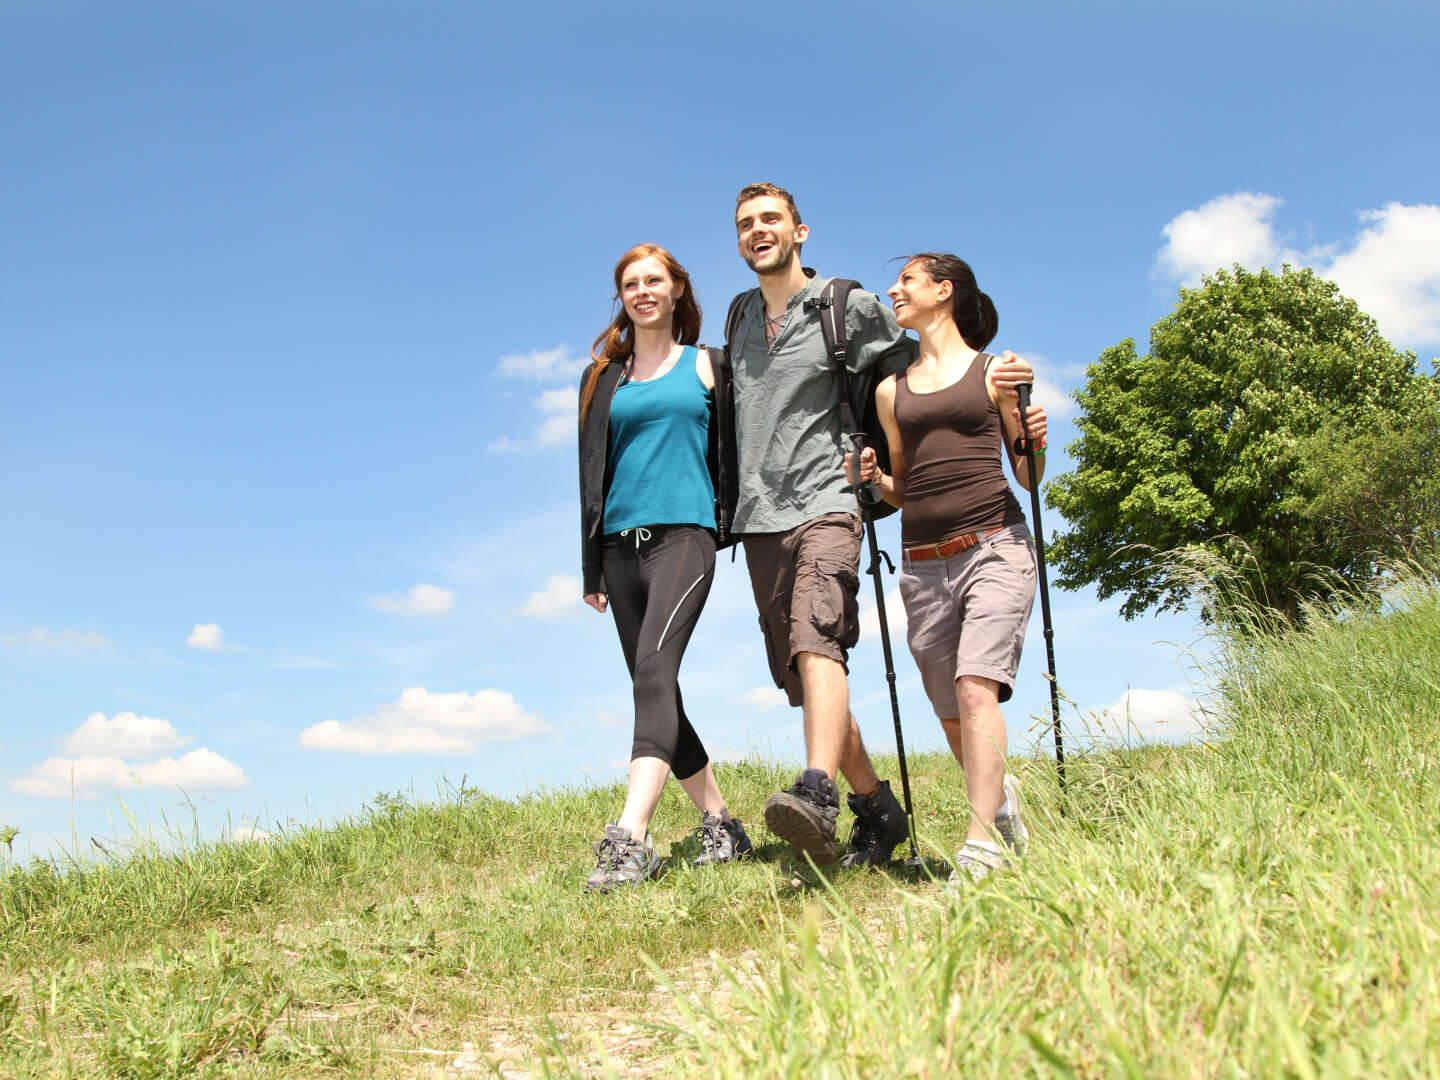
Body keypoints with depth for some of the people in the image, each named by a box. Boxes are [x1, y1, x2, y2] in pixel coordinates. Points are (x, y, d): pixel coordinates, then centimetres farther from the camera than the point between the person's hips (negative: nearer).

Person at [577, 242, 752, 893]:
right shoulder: (603, 377, 17)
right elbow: (591, 473, 16)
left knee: (654, 668, -23)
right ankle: (720, 825, 16)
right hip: (621, 542, 5)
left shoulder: (705, 365, 11)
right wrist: (591, 569, 11)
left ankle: (630, 837, -31)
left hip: (684, 533, -4)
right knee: (655, 690, 4)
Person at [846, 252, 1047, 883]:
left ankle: (982, 846, -19)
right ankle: (1001, 797, 34)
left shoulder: (993, 371, 7)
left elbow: (1027, 477, 10)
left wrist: (1035, 443, -11)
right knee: (953, 716, 7)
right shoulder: (891, 390, 17)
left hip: (994, 546, -4)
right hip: (923, 564, 4)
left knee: (976, 688, -21)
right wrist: (873, 477, 1)